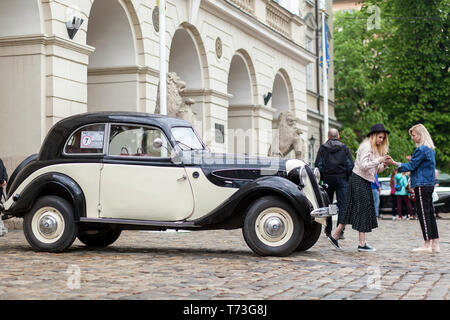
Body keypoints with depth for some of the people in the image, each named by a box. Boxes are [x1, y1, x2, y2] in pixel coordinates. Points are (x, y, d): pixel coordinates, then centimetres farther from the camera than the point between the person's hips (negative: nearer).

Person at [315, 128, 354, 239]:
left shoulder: (323, 148, 4)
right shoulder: (344, 148, 6)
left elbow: (318, 164, -1)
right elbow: (350, 164, 0)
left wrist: (321, 178, 6)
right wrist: (348, 178, 8)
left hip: (327, 179, 1)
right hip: (341, 179, -1)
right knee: (342, 205, -2)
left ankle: (328, 230, 17)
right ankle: (340, 232, -8)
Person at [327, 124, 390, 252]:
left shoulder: (375, 148, 18)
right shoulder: (366, 146, -13)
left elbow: (376, 170, 19)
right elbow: (364, 165, -22)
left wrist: (384, 165, 1)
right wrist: (378, 160, -23)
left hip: (364, 181, 10)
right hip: (359, 180, -10)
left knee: (353, 210, 9)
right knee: (363, 209, -8)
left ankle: (335, 236, 13)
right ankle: (362, 244, -6)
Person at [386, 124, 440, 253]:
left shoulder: (421, 149, -14)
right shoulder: (430, 149, 15)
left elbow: (411, 166, -12)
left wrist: (394, 163, -11)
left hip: (422, 185, -9)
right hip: (429, 184, 9)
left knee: (423, 214, -6)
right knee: (430, 213, 10)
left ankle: (427, 245, -4)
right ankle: (435, 245, 11)